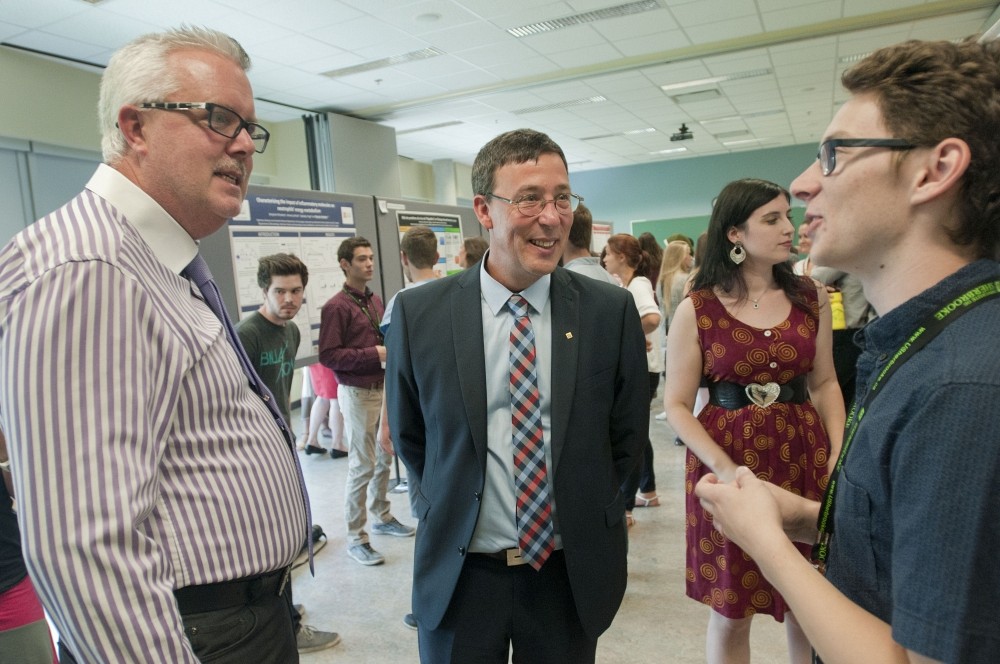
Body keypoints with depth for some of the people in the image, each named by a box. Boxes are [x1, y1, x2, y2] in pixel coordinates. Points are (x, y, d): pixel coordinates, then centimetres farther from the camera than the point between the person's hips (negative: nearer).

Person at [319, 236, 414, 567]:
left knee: (384, 457, 16)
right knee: (362, 465, -2)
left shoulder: (375, 300, 12)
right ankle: (355, 537, 11)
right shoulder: (336, 306, -12)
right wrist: (373, 354, -20)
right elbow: (328, 355, -17)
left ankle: (382, 517, 33)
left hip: (383, 388, 7)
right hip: (357, 393, -7)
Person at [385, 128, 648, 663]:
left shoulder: (611, 309, -9)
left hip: (572, 573, 1)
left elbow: (628, 432, 3)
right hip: (459, 575, 0)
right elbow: (408, 434, 4)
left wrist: (588, 515, 4)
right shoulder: (419, 313, -10)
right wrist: (444, 513, 4)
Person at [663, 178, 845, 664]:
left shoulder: (811, 298, 3)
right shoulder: (696, 310, -7)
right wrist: (726, 469, -18)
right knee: (730, 611, 11)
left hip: (805, 455, 3)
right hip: (724, 456, -2)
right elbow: (677, 406, -7)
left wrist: (839, 454, -3)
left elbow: (825, 383, 10)